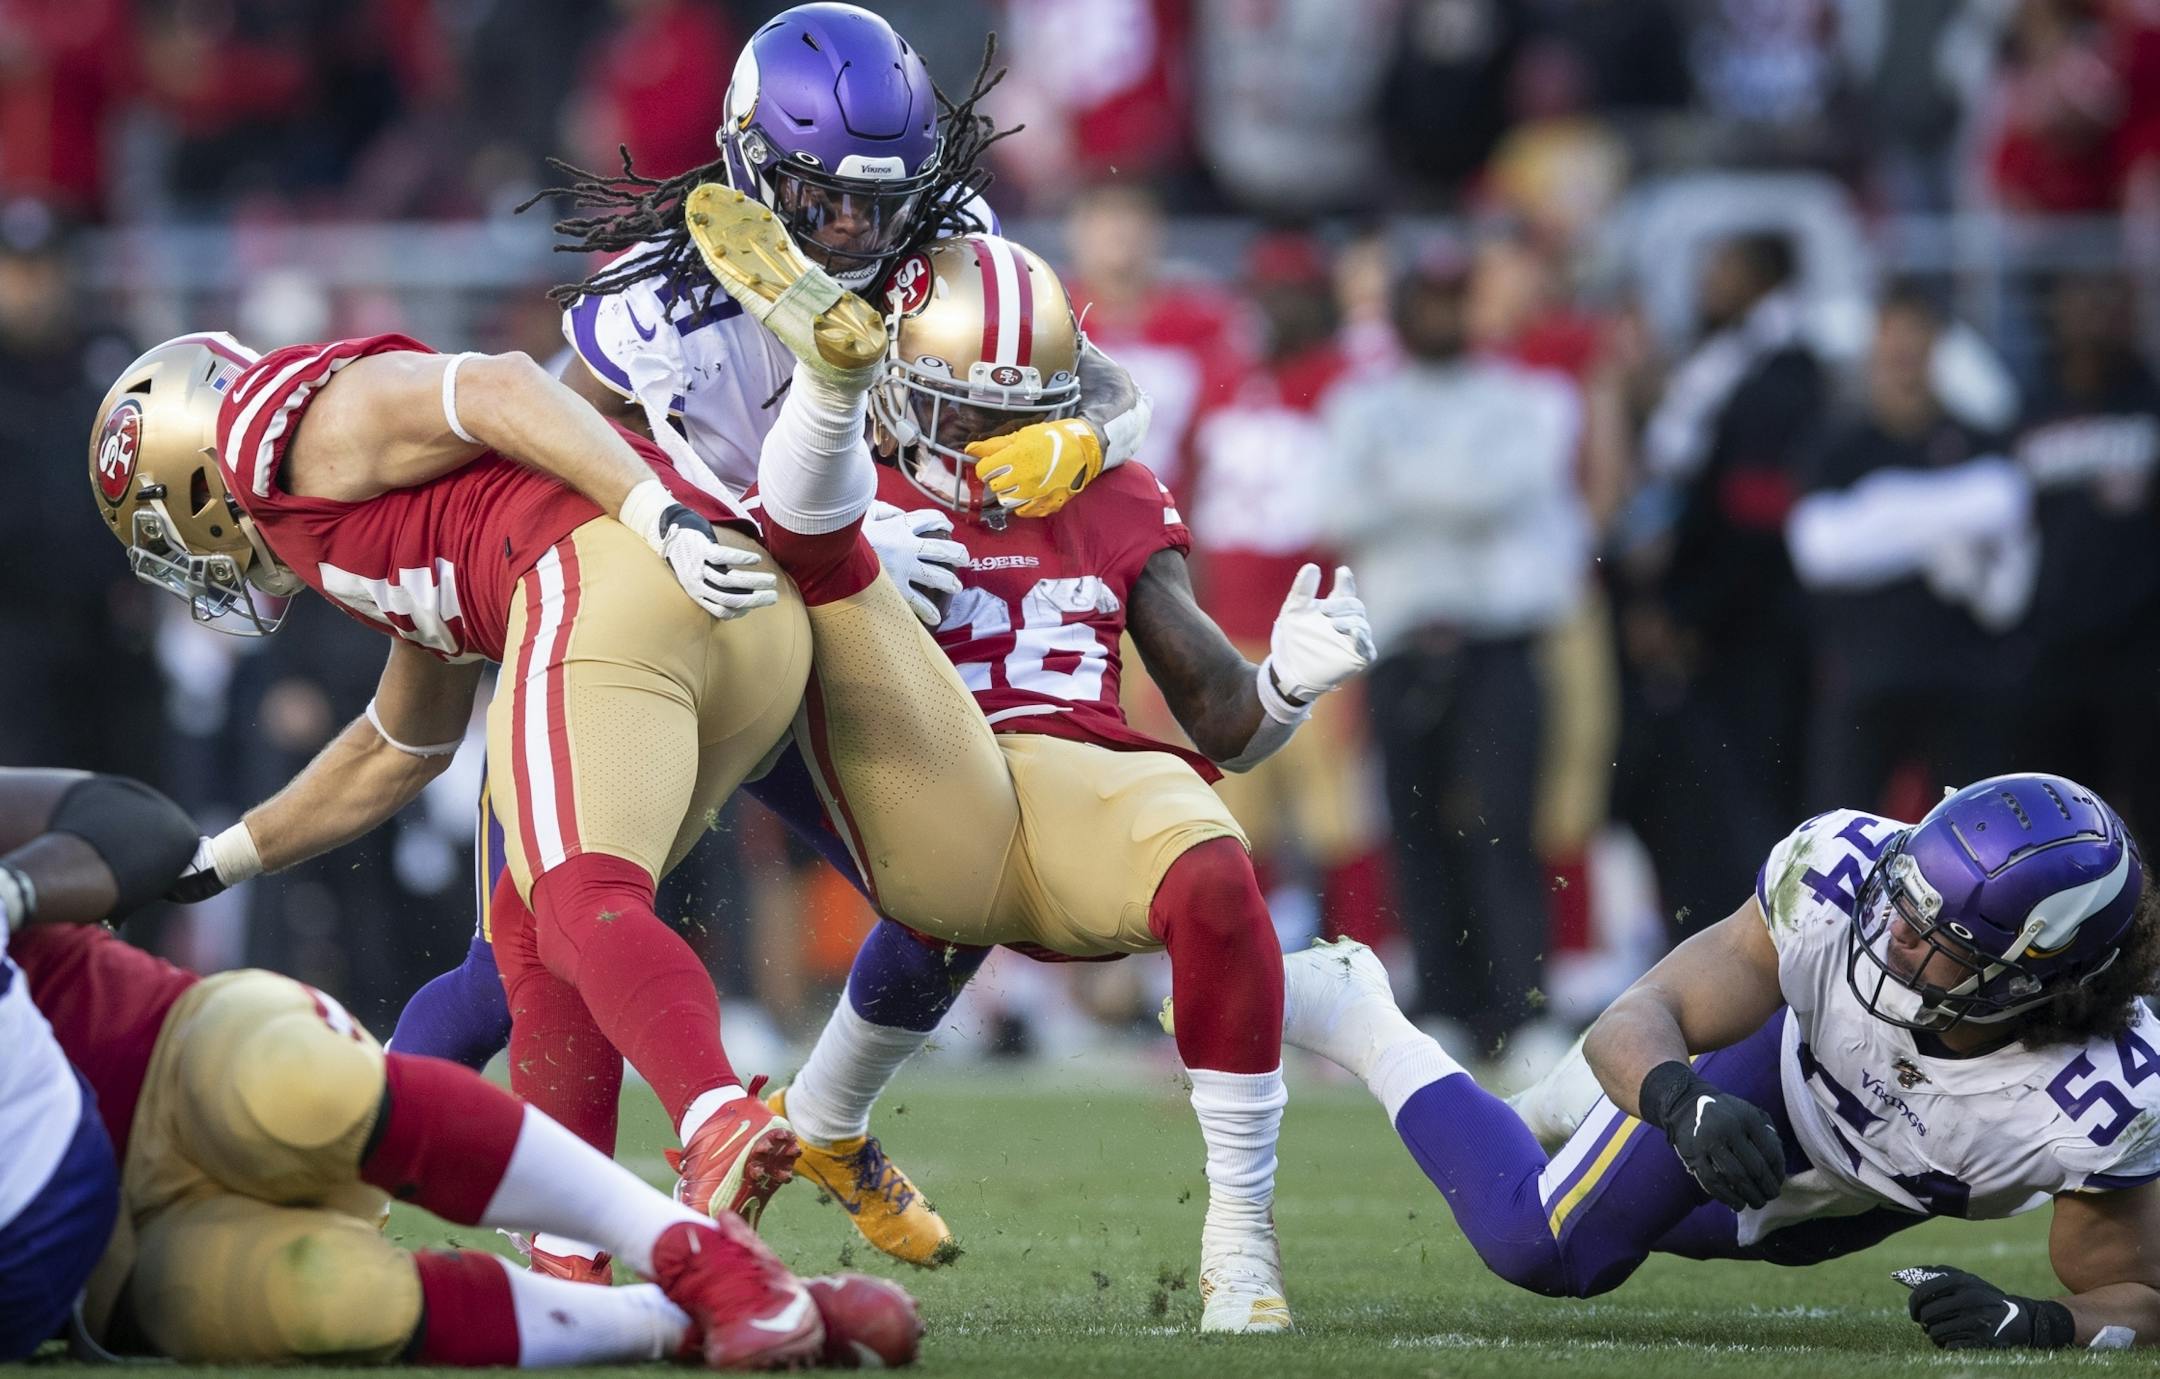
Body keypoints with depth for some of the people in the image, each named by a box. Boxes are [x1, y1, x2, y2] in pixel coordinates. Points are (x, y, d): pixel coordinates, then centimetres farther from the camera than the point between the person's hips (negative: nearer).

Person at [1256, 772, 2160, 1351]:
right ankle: (1357, 1019, 29)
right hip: (1770, 1064, -2)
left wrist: (2041, 1326, -50)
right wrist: (1684, 1105, -55)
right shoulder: (1850, 872, -42)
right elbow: (1643, 1017, -33)